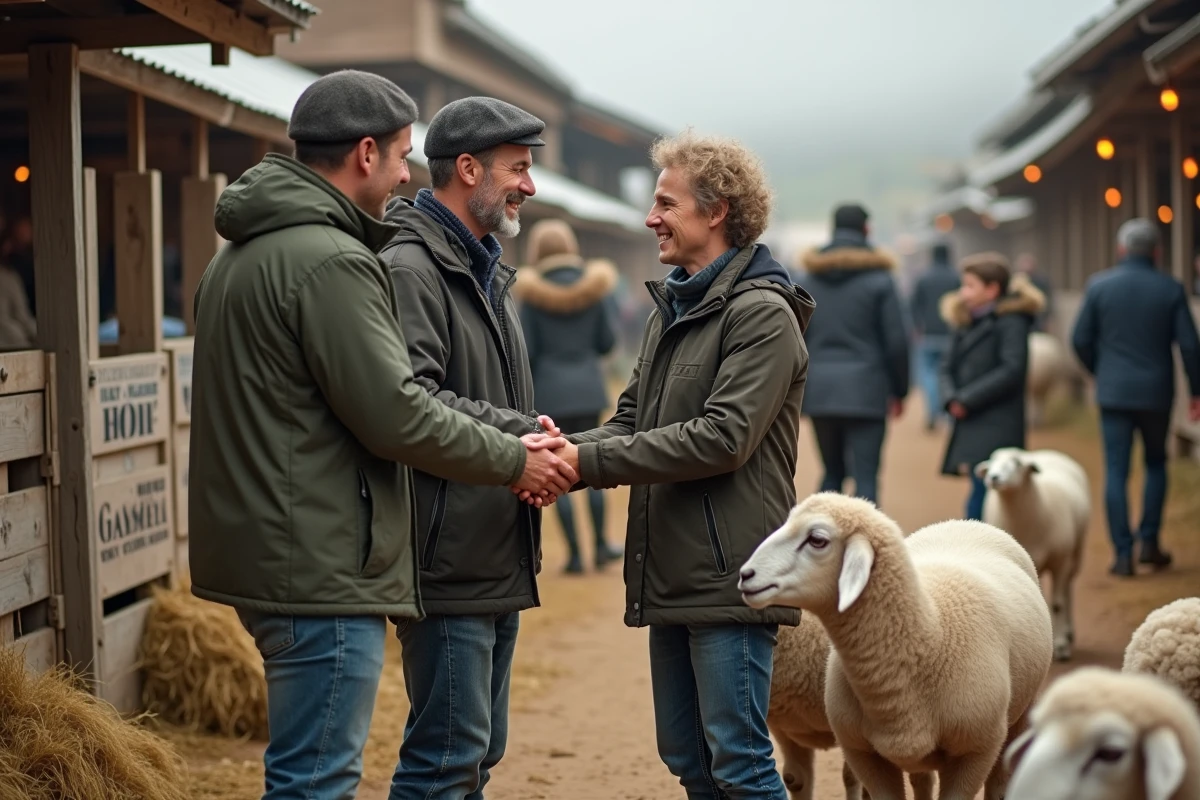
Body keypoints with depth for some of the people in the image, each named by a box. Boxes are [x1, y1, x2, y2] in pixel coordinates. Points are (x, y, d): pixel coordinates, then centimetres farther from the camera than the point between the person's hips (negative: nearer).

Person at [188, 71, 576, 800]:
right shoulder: (330, 260, -17)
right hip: (322, 568, -10)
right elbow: (394, 413, -19)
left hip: (266, 548, 10)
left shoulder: (244, 252, 15)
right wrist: (514, 461, -5)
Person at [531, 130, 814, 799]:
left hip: (729, 581, -9)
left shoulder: (762, 313, -11)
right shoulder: (672, 307, 17)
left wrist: (589, 461, -20)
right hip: (670, 575, 9)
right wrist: (567, 450, -8)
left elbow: (722, 437, -21)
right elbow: (632, 419, 14)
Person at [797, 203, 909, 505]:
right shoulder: (878, 279, -2)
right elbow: (896, 341, -3)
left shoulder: (810, 278, 8)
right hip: (865, 389, -4)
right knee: (866, 477, -5)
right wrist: (899, 390, 6)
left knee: (832, 473, 16)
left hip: (818, 388, 4)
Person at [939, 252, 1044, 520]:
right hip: (970, 428, 8)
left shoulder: (1011, 322, -8)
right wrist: (951, 398, -7)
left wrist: (966, 399, -16)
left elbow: (1012, 370, -17)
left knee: (981, 494, -14)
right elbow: (949, 367, 14)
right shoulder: (966, 323, 15)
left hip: (997, 430, -8)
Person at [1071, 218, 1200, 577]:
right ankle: (1149, 542, 14)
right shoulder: (1171, 289, -4)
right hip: (1156, 393, 0)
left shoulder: (1099, 285, -3)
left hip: (1113, 392, 0)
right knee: (1156, 464, 18)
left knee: (1116, 472, 3)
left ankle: (1123, 554, 0)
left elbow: (1080, 340, 0)